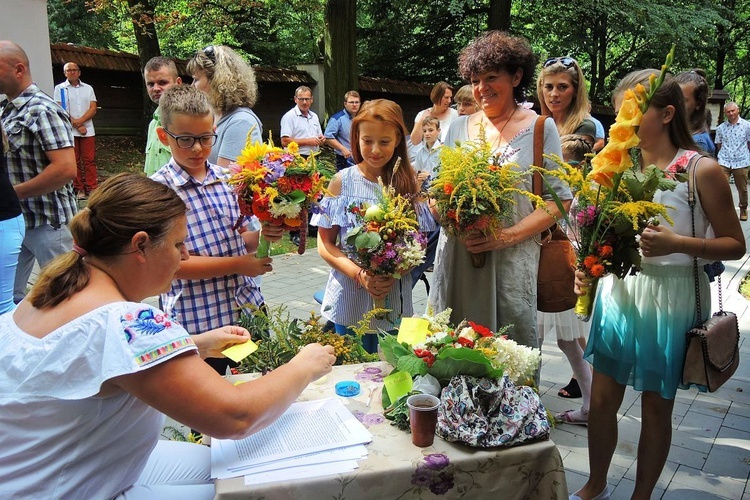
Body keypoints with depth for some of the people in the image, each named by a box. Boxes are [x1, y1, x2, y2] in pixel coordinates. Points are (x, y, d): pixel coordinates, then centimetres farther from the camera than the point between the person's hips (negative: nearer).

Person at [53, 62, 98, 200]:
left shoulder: (88, 88, 12)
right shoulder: (60, 88, 5)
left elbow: (93, 109, 3)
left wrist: (80, 121, -12)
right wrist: (77, 125, -9)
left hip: (88, 130, 2)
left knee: (89, 160, -2)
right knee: (74, 161, 1)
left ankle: (92, 188, 1)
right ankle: (79, 189, 5)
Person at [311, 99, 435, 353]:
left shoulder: (409, 183, 0)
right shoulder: (343, 181, -3)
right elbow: (325, 244, -3)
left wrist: (393, 275, -16)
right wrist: (360, 275, -17)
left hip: (395, 299, 1)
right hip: (349, 299, -1)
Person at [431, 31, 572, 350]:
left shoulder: (540, 128, 1)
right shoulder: (459, 127, 11)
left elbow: (559, 199, -3)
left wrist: (509, 236, -16)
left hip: (512, 260, -3)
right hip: (457, 256, 3)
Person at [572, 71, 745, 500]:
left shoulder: (702, 170, -10)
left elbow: (735, 244, -6)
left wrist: (678, 243, -23)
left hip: (672, 299, -4)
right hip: (618, 292, 4)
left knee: (656, 407, 10)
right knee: (602, 400, 11)